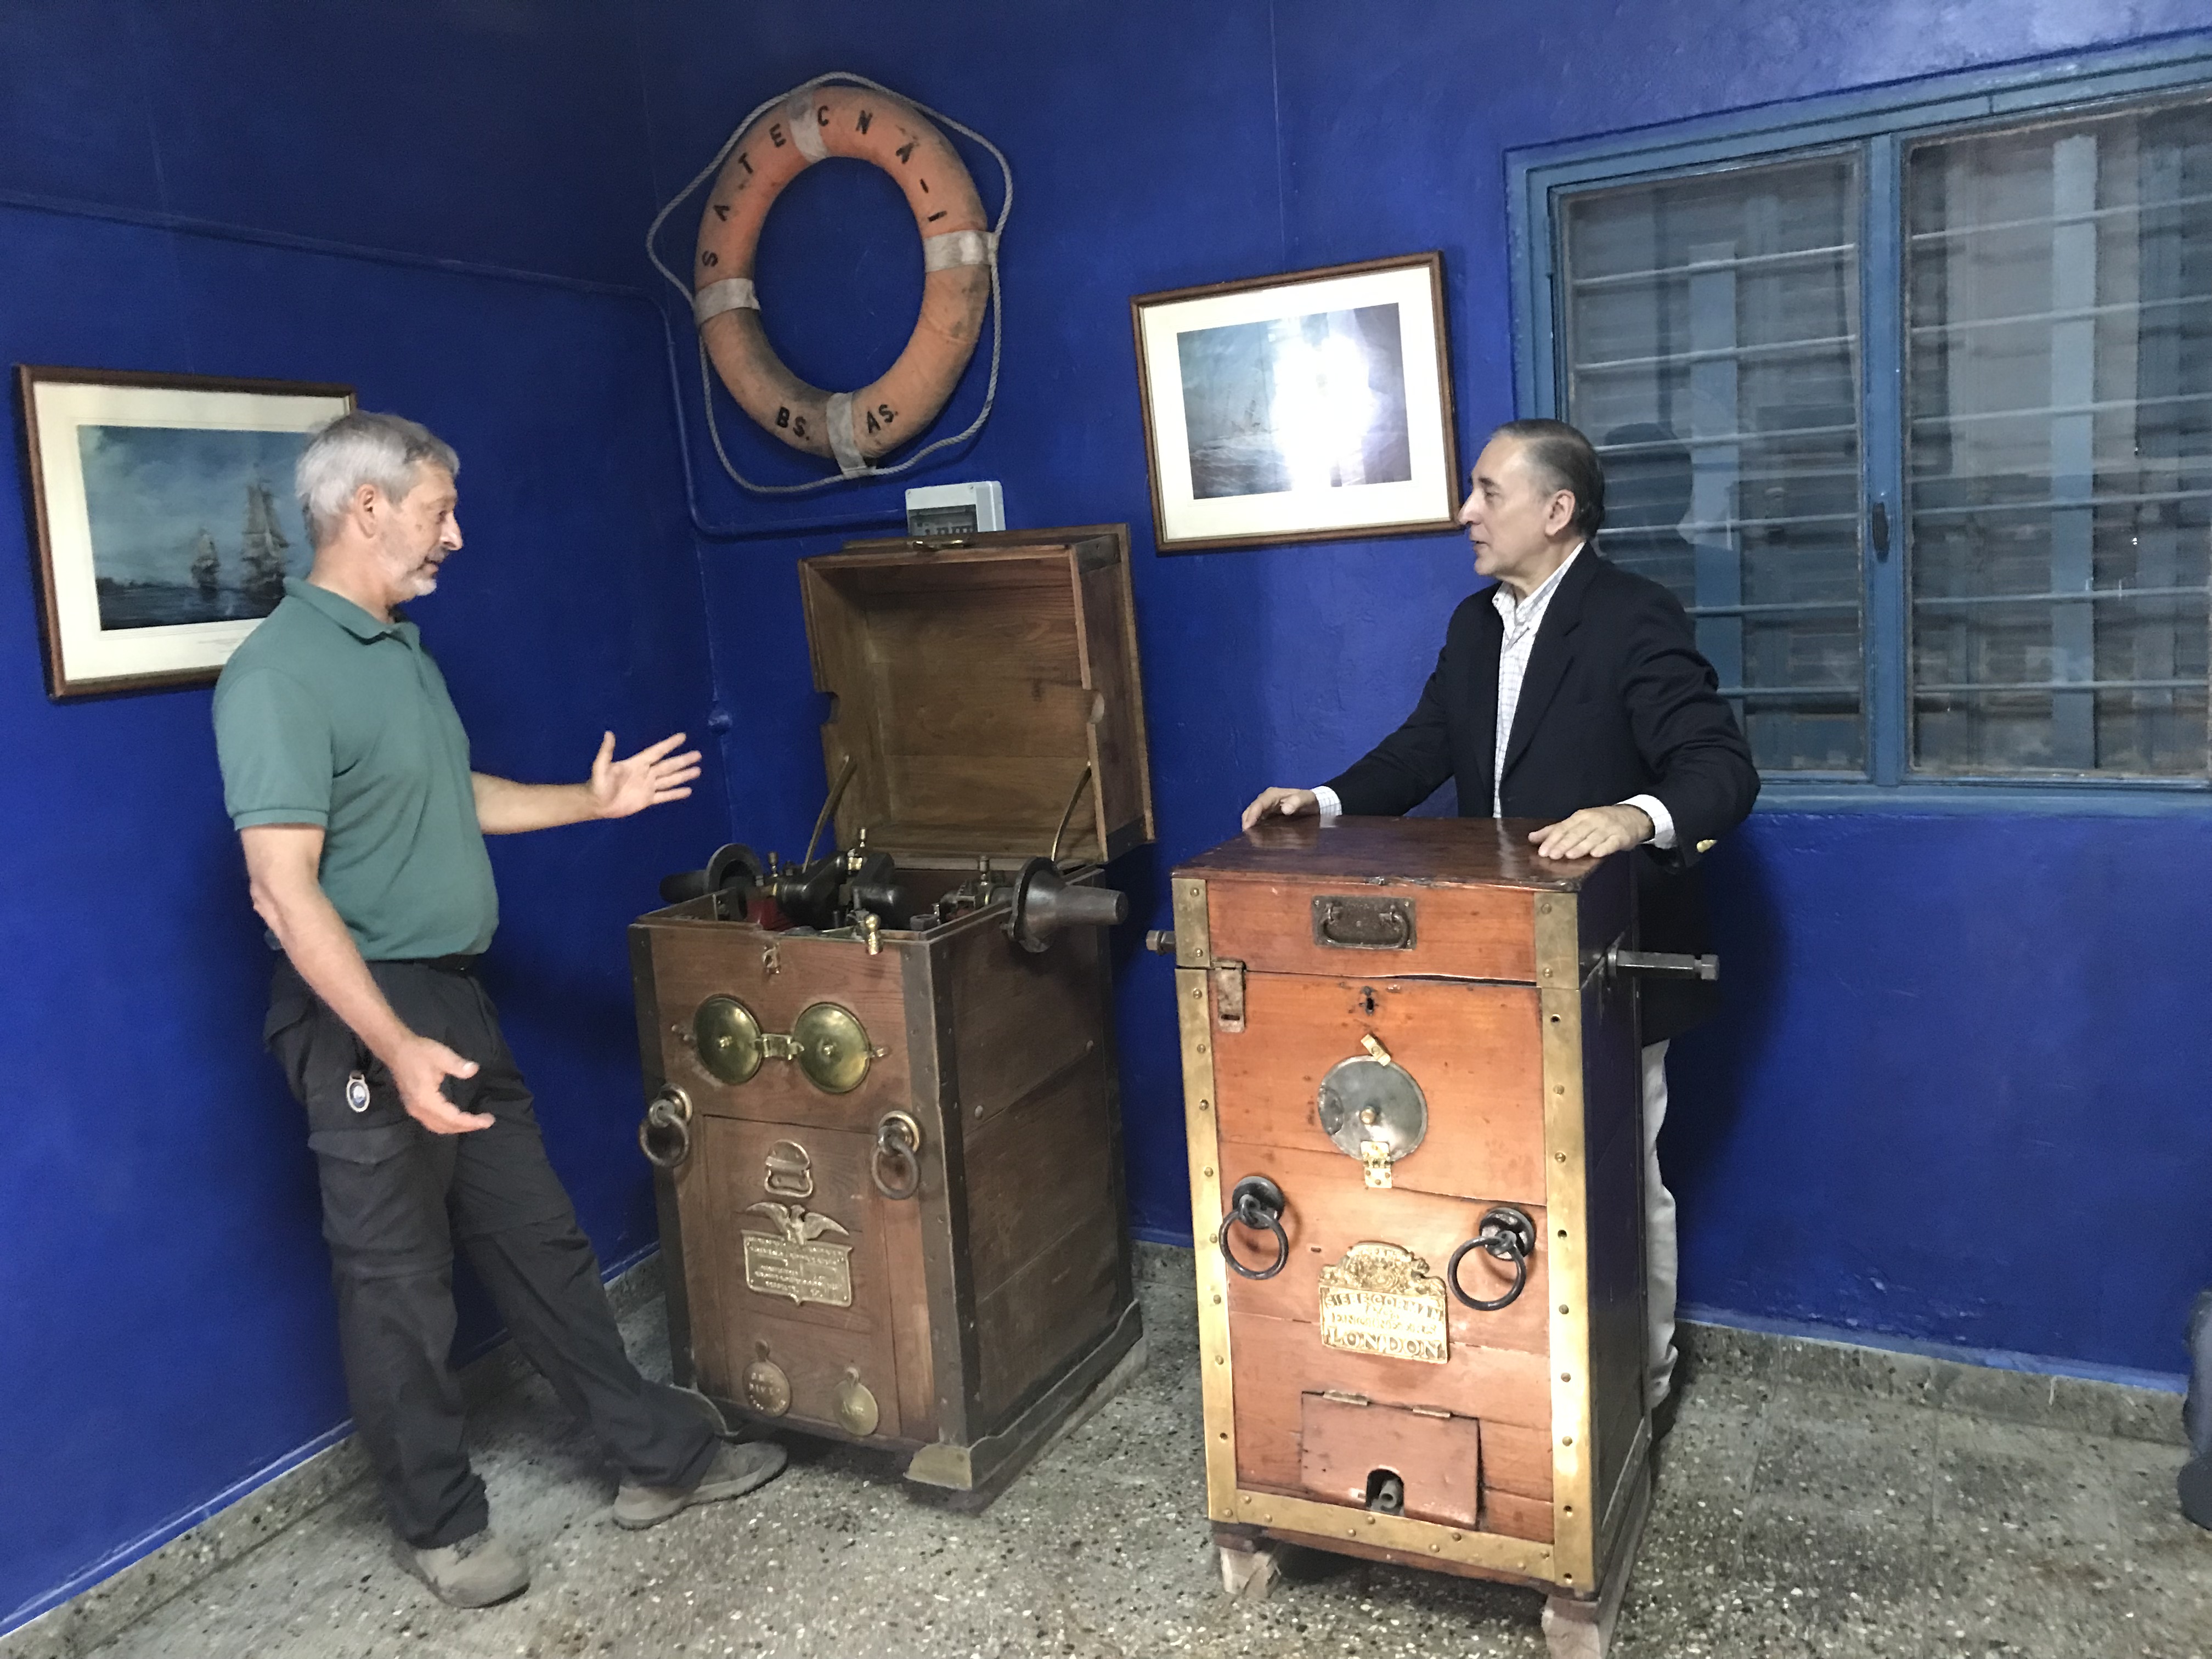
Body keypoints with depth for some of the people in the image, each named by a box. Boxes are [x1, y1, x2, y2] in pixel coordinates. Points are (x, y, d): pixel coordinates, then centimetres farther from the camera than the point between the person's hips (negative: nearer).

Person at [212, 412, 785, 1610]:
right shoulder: (280, 674, -18)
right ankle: (439, 1524, 25)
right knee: (401, 1286, 7)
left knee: (539, 1242, 16)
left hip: (453, 997, 9)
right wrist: (395, 1048, -28)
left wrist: (592, 801, 21)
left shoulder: (400, 649, 11)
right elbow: (284, 891, -23)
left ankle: (660, 1455, 27)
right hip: (364, 1018, -9)